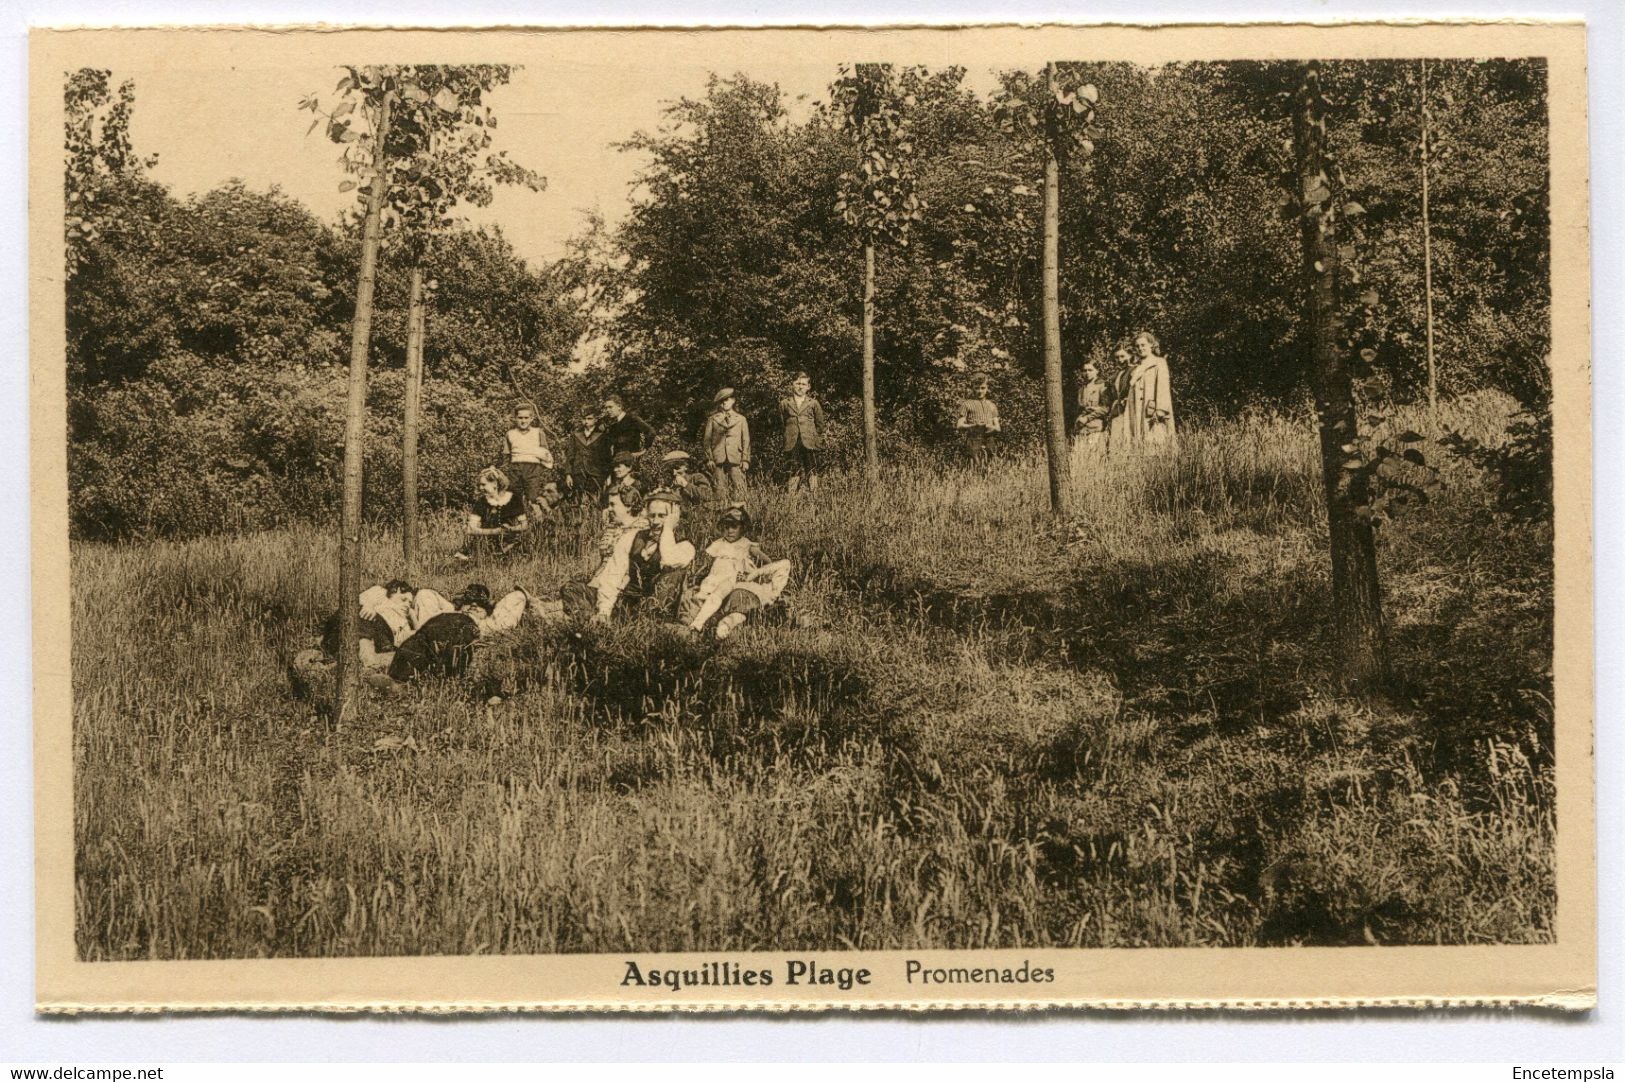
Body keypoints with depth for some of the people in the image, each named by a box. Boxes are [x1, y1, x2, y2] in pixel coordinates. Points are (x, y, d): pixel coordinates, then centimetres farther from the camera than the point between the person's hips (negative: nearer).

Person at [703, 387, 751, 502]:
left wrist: (745, 459, 4)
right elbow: (707, 440, 11)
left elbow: (746, 441, 13)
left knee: (738, 488, -9)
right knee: (720, 489, -4)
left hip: (735, 459, 0)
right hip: (718, 460, 0)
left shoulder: (741, 419, 14)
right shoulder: (712, 419, 12)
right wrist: (709, 459, 0)